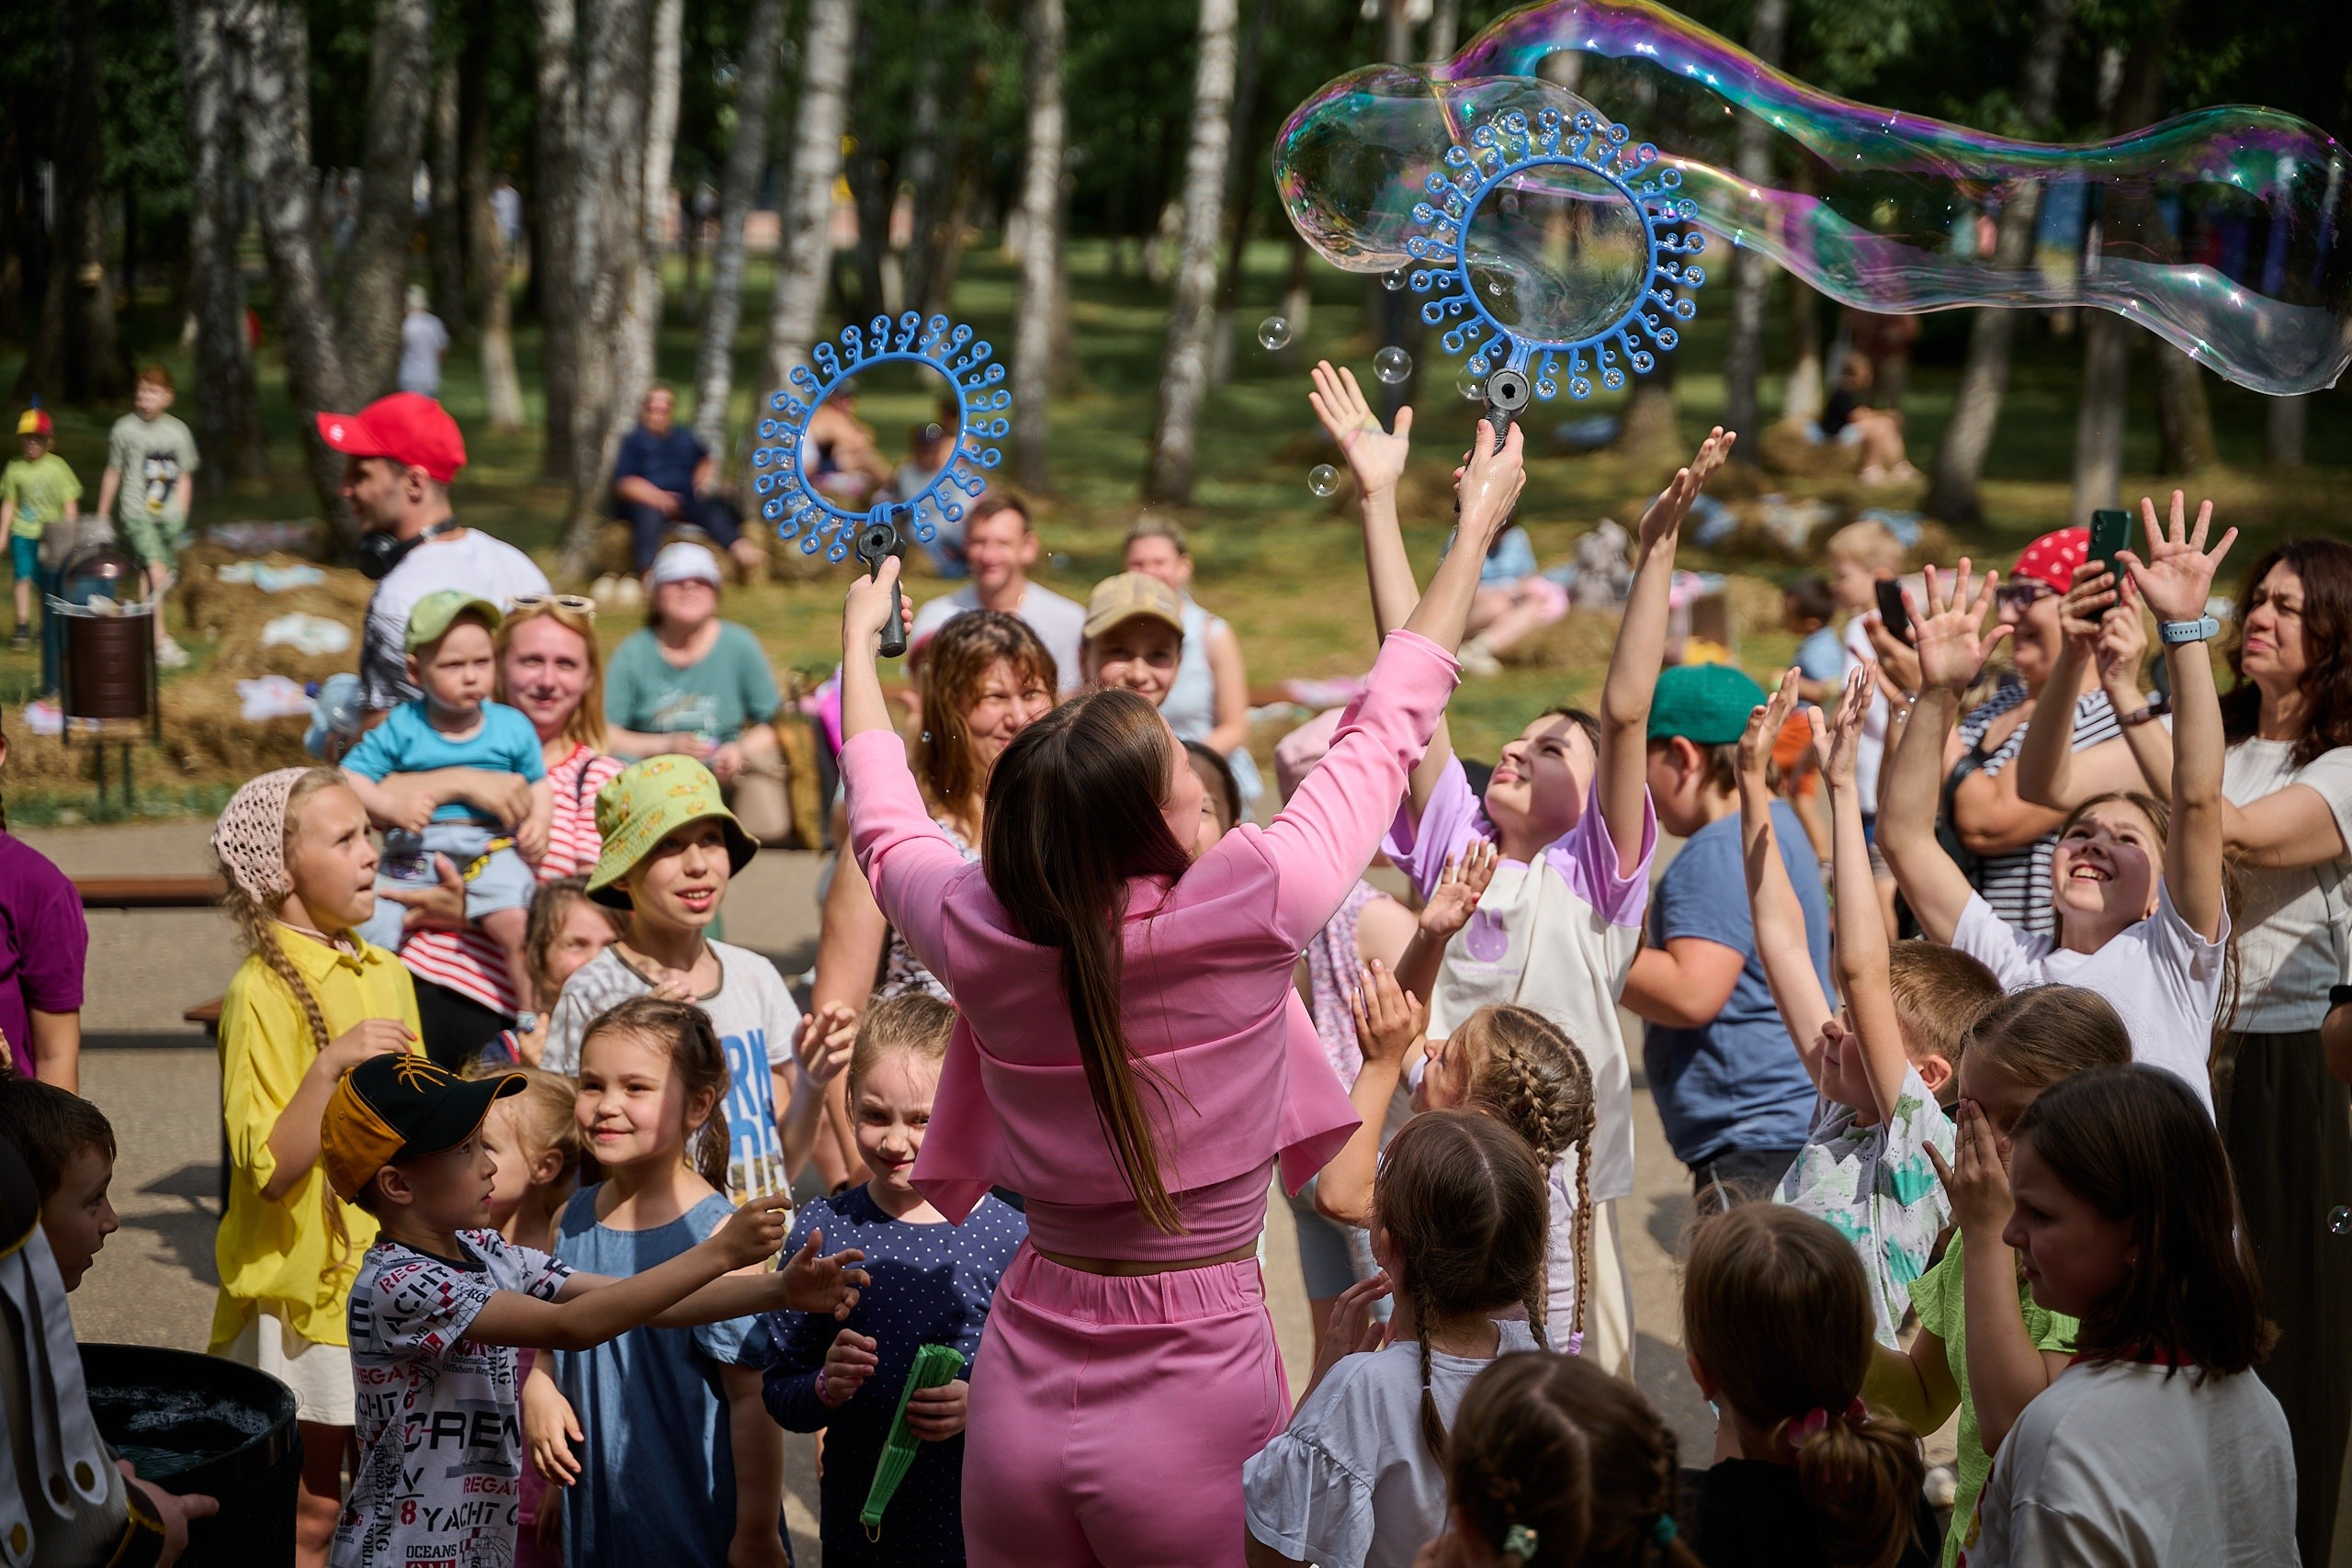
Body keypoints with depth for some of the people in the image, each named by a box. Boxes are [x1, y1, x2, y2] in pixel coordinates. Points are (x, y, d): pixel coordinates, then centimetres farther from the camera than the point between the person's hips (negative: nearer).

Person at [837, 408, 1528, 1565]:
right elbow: (1387, 731, -1)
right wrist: (1476, 526, 13)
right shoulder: (1253, 906, -17)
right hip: (1197, 1406, -3)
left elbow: (882, 818, 15)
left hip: (1020, 1409, 4)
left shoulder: (980, 935, -8)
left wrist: (861, 636, 32)